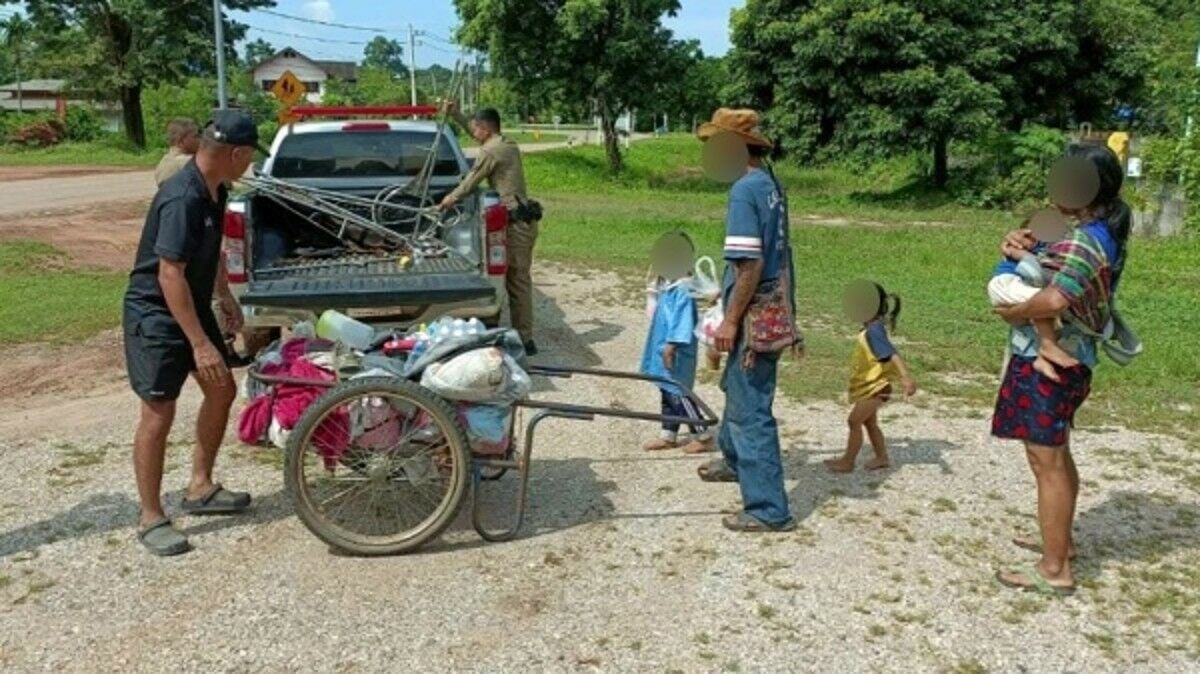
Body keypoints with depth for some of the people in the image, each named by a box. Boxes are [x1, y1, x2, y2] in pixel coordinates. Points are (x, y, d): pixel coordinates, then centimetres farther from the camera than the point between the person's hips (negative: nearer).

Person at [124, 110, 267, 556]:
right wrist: (201, 344, -30)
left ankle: (200, 489, 28)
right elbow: (170, 275, -30)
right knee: (159, 414, -5)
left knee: (222, 392, 14)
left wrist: (225, 296, 20)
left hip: (193, 306, 10)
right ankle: (151, 519, 7)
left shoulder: (215, 191, 1)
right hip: (156, 315, -10)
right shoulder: (181, 199, -28)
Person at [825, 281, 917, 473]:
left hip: (876, 387, -10)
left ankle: (847, 461, 3)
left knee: (854, 421, -5)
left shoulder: (874, 331, -24)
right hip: (870, 386, 10)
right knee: (869, 422, 18)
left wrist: (905, 377, -43)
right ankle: (882, 457, 29)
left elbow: (892, 354, -33)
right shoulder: (871, 329, 6)